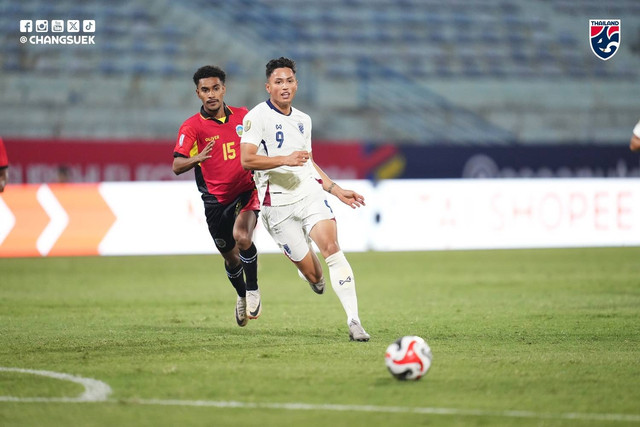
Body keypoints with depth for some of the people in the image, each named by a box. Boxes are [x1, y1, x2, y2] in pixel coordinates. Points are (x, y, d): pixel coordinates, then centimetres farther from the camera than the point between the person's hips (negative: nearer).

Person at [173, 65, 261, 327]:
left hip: (247, 190, 0)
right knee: (231, 257, 12)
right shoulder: (192, 126, -10)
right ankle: (242, 296, 43)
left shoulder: (243, 116, 1)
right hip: (216, 199, 0)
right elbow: (176, 166, -23)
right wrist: (197, 158, -42)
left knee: (242, 237, -28)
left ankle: (253, 290, -6)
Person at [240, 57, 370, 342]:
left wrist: (338, 191, 22)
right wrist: (285, 160, -26)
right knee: (310, 272, -4)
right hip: (277, 204, -4)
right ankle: (315, 281, 37)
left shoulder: (303, 120, 16)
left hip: (310, 193, 4)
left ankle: (354, 321, -22)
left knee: (331, 247, -20)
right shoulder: (256, 117, -5)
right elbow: (247, 159, -15)